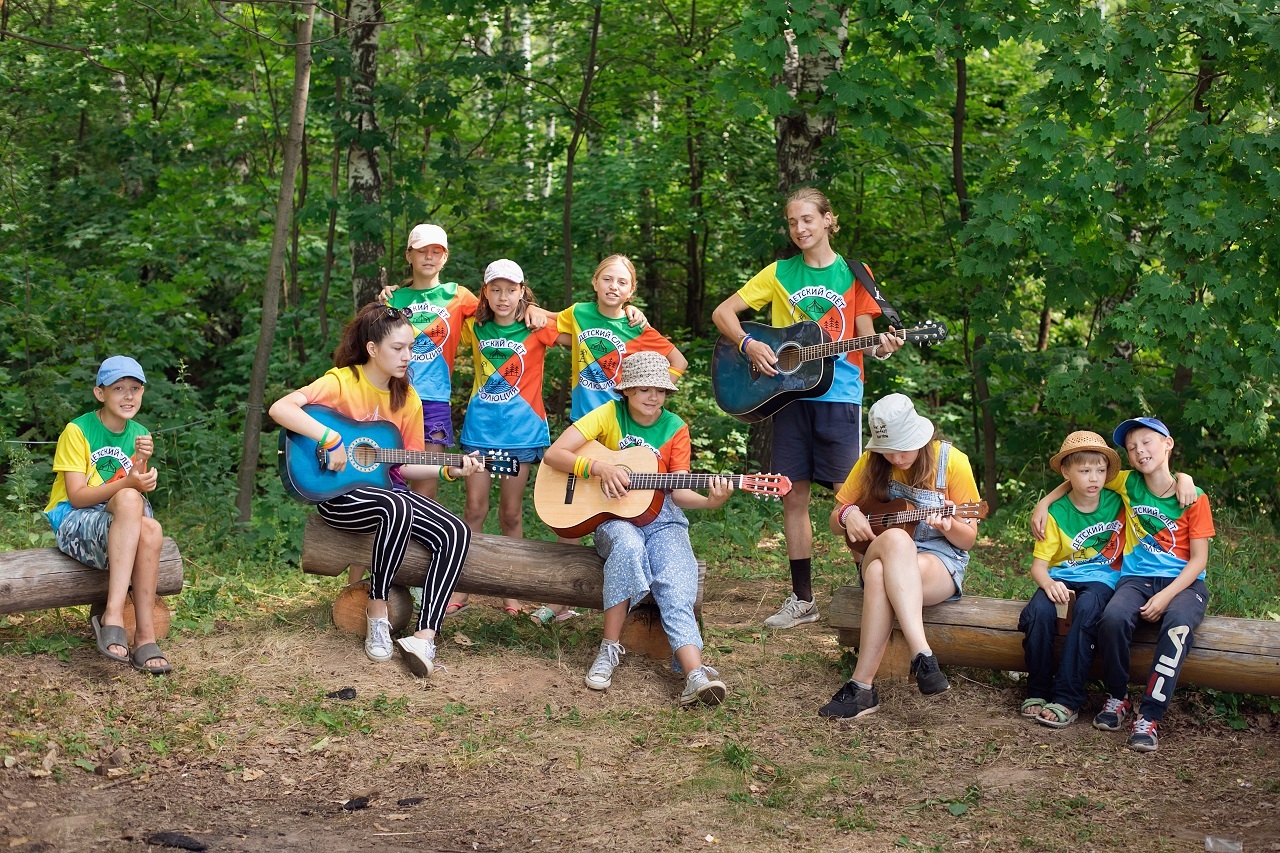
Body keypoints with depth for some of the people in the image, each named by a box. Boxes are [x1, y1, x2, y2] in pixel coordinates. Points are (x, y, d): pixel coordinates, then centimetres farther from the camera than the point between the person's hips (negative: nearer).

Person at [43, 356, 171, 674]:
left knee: (149, 528, -33)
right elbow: (77, 497, -14)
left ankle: (145, 634, -32)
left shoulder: (139, 434, 10)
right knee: (129, 500, -37)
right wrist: (128, 484, -28)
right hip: (73, 522, -4)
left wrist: (141, 463, -14)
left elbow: (141, 489, 5)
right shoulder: (77, 431, -7)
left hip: (122, 527, 4)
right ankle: (113, 616, -43)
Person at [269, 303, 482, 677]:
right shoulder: (342, 382, -12)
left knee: (456, 533, -17)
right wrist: (331, 440, -31)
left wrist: (449, 470, -5)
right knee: (398, 508, -39)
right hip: (340, 493, -6)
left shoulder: (407, 398, 7)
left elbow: (406, 465, 10)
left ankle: (425, 637, -23)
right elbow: (279, 409, -26)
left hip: (388, 488, 7)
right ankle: (377, 612, -21)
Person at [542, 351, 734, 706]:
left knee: (677, 583, -27)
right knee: (628, 545, -38)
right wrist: (599, 467, -24)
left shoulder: (675, 428, 3)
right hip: (614, 517, -2)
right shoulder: (610, 414, -3)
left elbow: (678, 492, -3)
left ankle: (695, 675, -43)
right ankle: (610, 647, -28)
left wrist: (710, 500, -23)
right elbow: (553, 454, -10)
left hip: (661, 517, 2)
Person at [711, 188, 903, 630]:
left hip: (838, 394, -2)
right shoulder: (780, 273, 8)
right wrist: (749, 345, -11)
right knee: (794, 496, 5)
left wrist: (882, 347, -20)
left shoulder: (853, 274, 5)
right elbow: (722, 312, 7)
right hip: (789, 394, 3)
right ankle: (802, 598, 14)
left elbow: (864, 340, 3)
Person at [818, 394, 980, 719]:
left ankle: (862, 685, -42)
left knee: (881, 577, -38)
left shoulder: (952, 461, -3)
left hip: (940, 559, -2)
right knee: (896, 540, -38)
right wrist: (848, 515, -12)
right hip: (878, 554, 2)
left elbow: (968, 539, -1)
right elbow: (834, 523, 12)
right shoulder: (871, 462, 5)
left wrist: (949, 526, -24)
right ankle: (922, 655, -50)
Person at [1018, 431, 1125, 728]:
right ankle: (1037, 691, -15)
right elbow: (1038, 565, -6)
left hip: (1101, 578, 0)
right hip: (1062, 576, 1)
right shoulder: (1057, 514, -3)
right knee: (1039, 611, -33)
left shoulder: (1118, 501, 1)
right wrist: (1048, 584, -28)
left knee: (1086, 611, -36)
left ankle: (1067, 698, -33)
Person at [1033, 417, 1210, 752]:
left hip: (1182, 583, -2)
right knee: (1113, 618, -33)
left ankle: (1149, 717, -31)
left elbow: (1199, 558, -3)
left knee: (1179, 624, -37)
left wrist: (1166, 596, -16)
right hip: (1136, 578, 2)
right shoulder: (1129, 484, 7)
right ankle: (1117, 698, -8)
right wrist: (1043, 503, 11)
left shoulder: (1193, 497, 0)